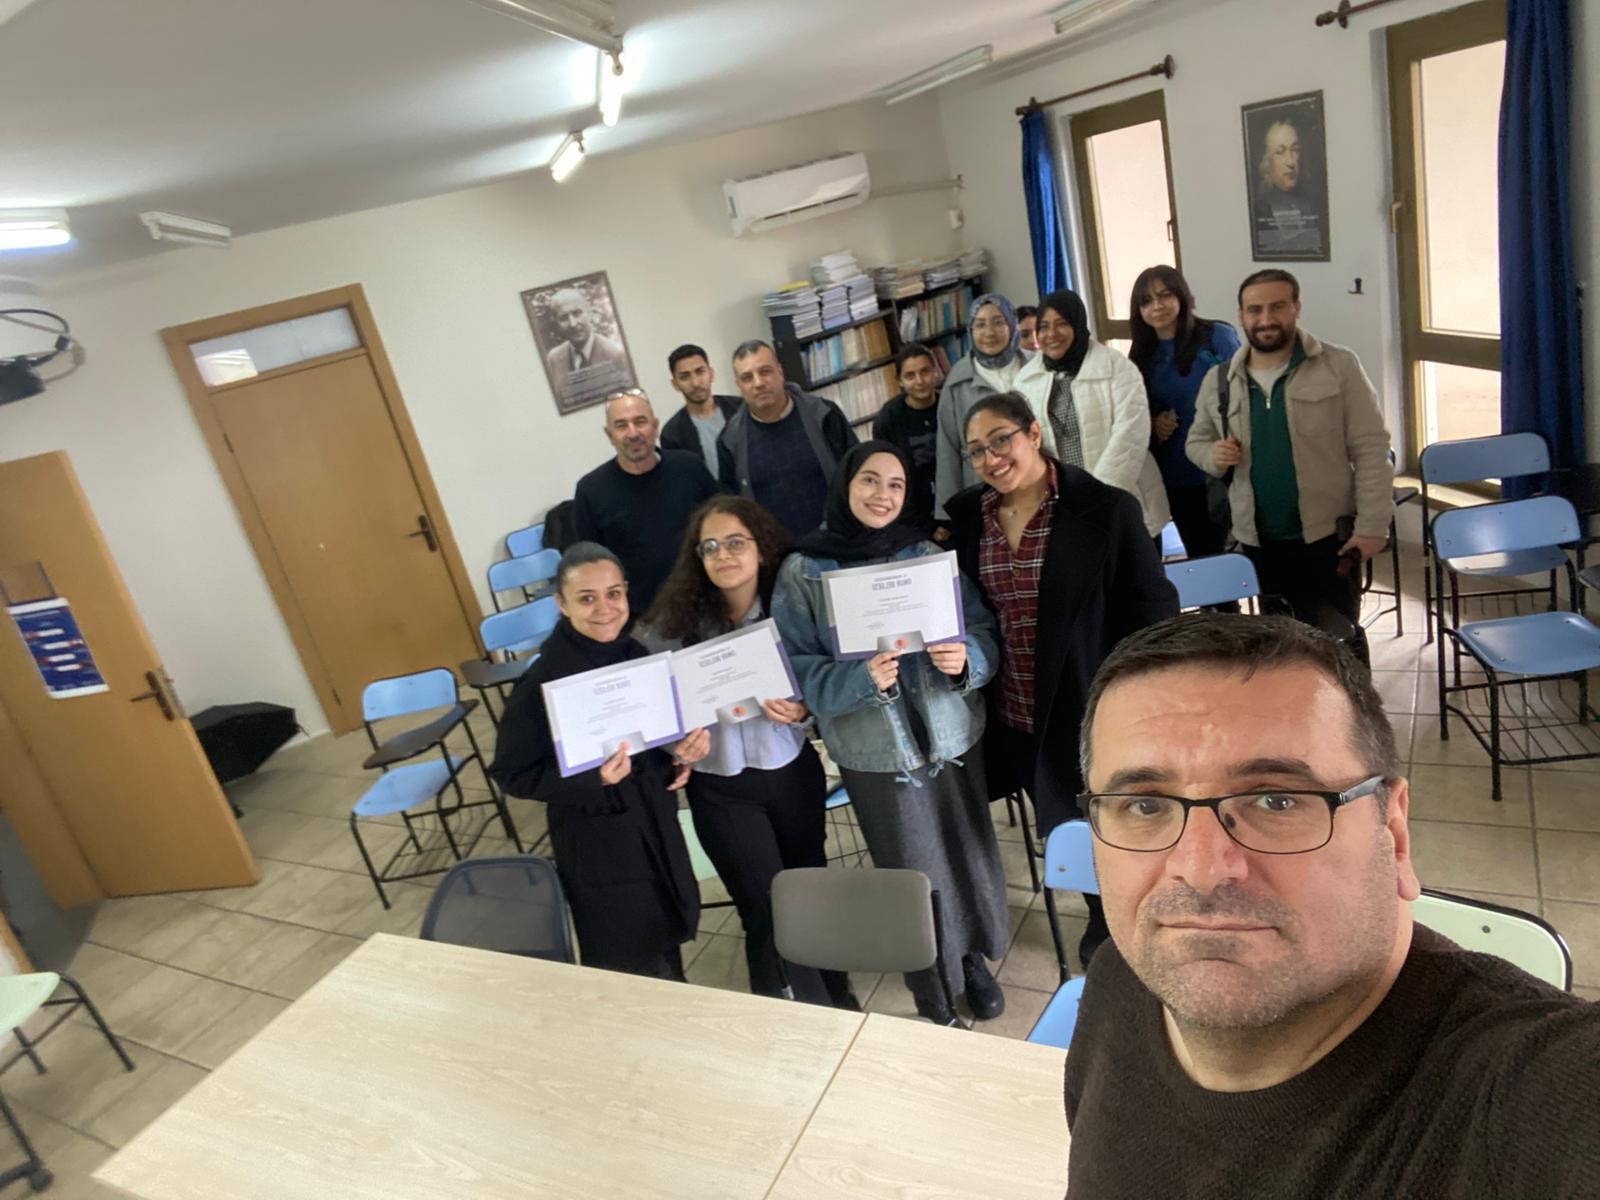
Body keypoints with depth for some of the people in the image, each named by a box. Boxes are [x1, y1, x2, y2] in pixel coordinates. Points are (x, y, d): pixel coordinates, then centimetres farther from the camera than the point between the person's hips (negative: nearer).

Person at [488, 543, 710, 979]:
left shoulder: (635, 654, -5)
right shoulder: (543, 682, -24)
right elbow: (511, 773, -18)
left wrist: (684, 747, -11)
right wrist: (595, 778, -31)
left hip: (657, 829, 6)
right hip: (599, 847, -6)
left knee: (666, 955, 26)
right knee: (631, 978, 12)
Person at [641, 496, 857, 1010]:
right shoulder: (675, 622, -13)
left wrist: (799, 711, -24)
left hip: (792, 771, 2)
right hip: (719, 785, -1)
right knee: (767, 909, 2)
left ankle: (836, 994, 45)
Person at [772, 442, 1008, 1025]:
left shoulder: (929, 555, 0)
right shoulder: (802, 570, -6)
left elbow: (982, 630, 2)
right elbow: (798, 666, -7)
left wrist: (966, 657, -21)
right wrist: (859, 679, -24)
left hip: (953, 735, 2)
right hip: (874, 751, -2)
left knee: (969, 855, 12)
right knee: (912, 873, 11)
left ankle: (972, 958, 41)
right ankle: (927, 982, 37)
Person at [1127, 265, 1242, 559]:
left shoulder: (1218, 337, -7)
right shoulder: (1141, 354, 7)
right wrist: (1152, 424, -7)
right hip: (1174, 475, 4)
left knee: (1214, 552, 3)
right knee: (1198, 555, 14)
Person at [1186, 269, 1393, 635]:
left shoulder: (1339, 366, -6)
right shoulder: (1218, 380, 3)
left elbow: (1370, 449, -7)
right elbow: (1196, 441, 15)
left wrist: (1371, 525, -13)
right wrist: (1212, 456, -10)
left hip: (1328, 536, -3)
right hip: (1257, 542, 3)